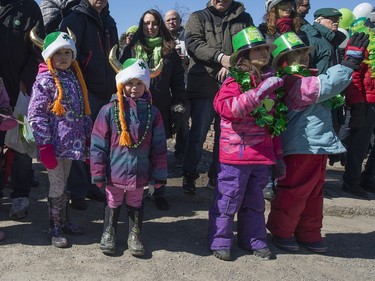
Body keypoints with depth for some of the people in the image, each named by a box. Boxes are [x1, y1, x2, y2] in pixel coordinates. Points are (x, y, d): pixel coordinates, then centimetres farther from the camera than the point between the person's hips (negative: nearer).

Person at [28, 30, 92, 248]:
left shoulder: (75, 77, 11)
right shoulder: (45, 80, -9)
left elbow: (83, 111, 15)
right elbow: (35, 115, -14)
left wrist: (88, 138, 12)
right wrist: (44, 146, -18)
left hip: (72, 142, 6)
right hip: (54, 143, -6)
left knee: (64, 184, 17)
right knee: (57, 186, 3)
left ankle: (64, 222, 31)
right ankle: (55, 229, 18)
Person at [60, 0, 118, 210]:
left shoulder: (109, 23, 17)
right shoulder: (76, 19, -3)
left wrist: (114, 87, 16)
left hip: (105, 92, 6)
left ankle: (91, 185, 22)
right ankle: (78, 191, 4)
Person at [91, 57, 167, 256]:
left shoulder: (152, 112, -3)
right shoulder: (110, 110, -9)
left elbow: (159, 146, 1)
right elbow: (98, 143, -6)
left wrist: (159, 174, 1)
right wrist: (98, 173, -6)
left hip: (139, 173, 1)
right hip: (114, 172, -1)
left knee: (135, 204, 18)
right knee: (113, 204, 17)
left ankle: (135, 235, 35)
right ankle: (108, 234, 37)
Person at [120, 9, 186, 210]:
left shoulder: (169, 52, 6)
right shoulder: (131, 50, 5)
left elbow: (178, 83, 4)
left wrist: (178, 111, -2)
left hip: (161, 110, 0)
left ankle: (159, 193, 19)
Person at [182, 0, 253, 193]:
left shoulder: (244, 19, 15)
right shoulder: (198, 17, 11)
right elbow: (193, 43, -6)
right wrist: (221, 57, -19)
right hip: (204, 86, -2)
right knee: (198, 133, 0)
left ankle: (217, 176, 22)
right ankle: (189, 175, 14)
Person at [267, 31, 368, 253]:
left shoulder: (306, 79, 18)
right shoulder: (292, 83, -16)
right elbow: (324, 86, -28)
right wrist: (351, 60, -25)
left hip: (318, 147, 10)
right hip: (300, 149, -10)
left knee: (314, 194, 18)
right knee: (294, 194, 2)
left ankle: (309, 234, 31)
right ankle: (281, 232, 19)